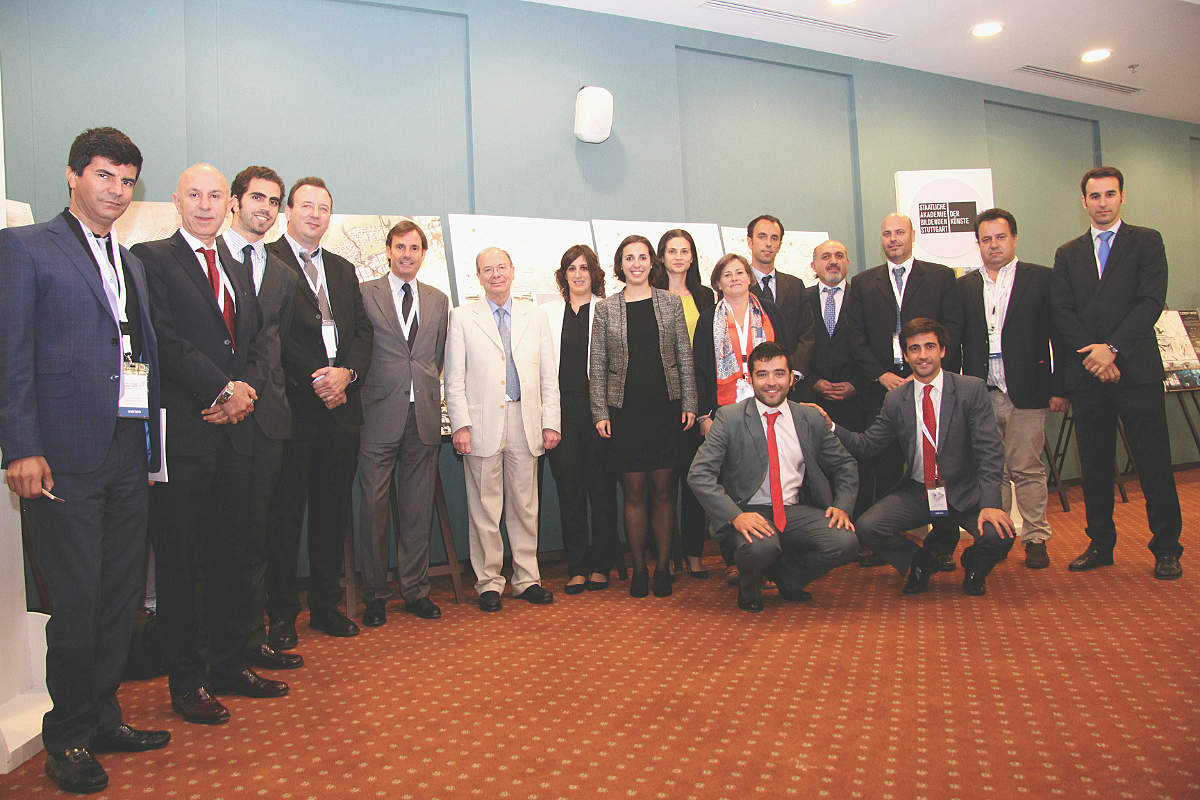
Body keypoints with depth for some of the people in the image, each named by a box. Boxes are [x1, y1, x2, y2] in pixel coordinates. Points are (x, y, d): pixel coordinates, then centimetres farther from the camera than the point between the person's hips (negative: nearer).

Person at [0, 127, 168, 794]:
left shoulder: (133, 263, 19)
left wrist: (151, 440, 10)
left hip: (129, 453, 6)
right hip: (67, 456, -6)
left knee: (121, 593, 11)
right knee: (77, 597, 0)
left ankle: (104, 718, 26)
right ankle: (69, 738, 17)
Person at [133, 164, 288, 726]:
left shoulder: (237, 271, 20)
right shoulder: (151, 259, -1)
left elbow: (255, 342, 15)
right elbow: (165, 340, -12)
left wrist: (244, 389, -4)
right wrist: (224, 388, -13)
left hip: (233, 428, 6)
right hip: (181, 431, -6)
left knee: (232, 552, 12)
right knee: (179, 559, 2)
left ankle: (230, 663, 24)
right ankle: (186, 681, 13)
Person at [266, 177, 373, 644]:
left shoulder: (343, 270, 20)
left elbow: (363, 330, 13)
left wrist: (347, 373, -5)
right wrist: (314, 379, -13)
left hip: (340, 406, 6)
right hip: (291, 407, -5)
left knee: (333, 510, 11)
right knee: (285, 512, 2)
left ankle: (326, 605, 22)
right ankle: (281, 614, 14)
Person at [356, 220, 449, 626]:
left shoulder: (438, 301, 15)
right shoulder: (364, 293, 4)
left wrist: (427, 393, 9)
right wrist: (367, 396, -3)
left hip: (424, 416, 3)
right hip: (380, 416, -3)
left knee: (419, 509, 7)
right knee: (374, 507, 0)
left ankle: (415, 590, 19)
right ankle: (375, 595, 13)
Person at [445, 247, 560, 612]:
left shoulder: (535, 316, 13)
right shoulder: (462, 317, 7)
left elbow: (549, 376, 11)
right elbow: (454, 379, 2)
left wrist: (551, 424, 3)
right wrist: (461, 425, -8)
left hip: (525, 423, 2)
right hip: (483, 424, -2)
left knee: (525, 507, 7)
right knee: (484, 509, 2)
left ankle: (527, 579, 19)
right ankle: (489, 582, 14)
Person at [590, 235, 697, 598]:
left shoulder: (671, 303, 8)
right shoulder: (605, 309, 6)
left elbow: (684, 357, 8)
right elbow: (598, 365, 5)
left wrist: (689, 403, 2)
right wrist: (600, 412, -1)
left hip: (665, 408, 1)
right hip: (625, 411, 0)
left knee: (663, 490, 4)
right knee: (634, 492, 4)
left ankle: (663, 567, 15)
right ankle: (639, 568, 15)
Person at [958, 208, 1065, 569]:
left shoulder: (1040, 279, 4)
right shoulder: (965, 285, 12)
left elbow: (1058, 335, 2)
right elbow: (958, 340, 11)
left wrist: (1059, 387, -3)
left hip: (1026, 392, -2)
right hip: (981, 394, 3)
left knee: (1027, 469, 2)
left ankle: (1035, 539, 14)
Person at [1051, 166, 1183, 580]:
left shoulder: (1147, 241, 7)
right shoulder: (1067, 254, 15)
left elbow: (1152, 301, -5)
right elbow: (1062, 313, 5)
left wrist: (1112, 348, -15)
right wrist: (1092, 355, -9)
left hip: (1136, 369, -2)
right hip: (1087, 374, 3)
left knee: (1154, 461, 0)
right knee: (1094, 464, 7)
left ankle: (1166, 548, 11)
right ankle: (1100, 544, 18)